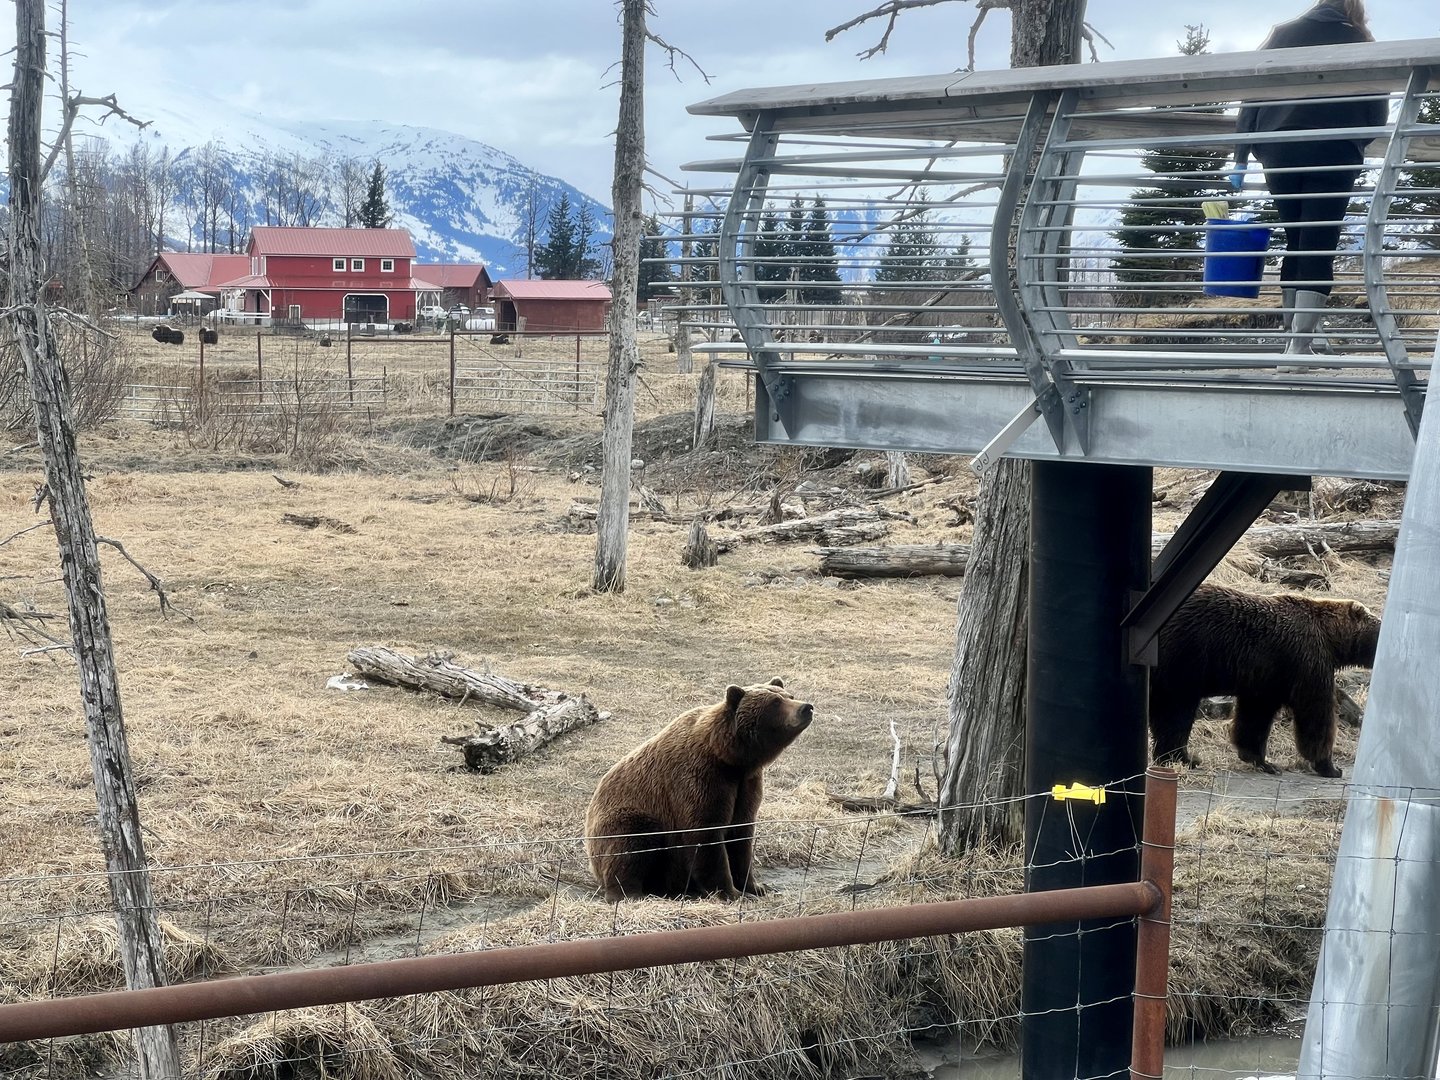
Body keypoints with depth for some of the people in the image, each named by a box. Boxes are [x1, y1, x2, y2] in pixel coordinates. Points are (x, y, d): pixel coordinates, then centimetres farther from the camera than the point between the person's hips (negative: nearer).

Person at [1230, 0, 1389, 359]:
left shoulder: (1281, 34, 10)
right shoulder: (1359, 42, 5)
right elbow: (1378, 113, 6)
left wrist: (1241, 157, 5)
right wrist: (1352, 144, 25)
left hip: (1279, 151, 3)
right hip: (1334, 156, -3)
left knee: (1294, 243, 15)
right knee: (1319, 248, -4)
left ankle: (1295, 336, 17)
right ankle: (1301, 344, -14)